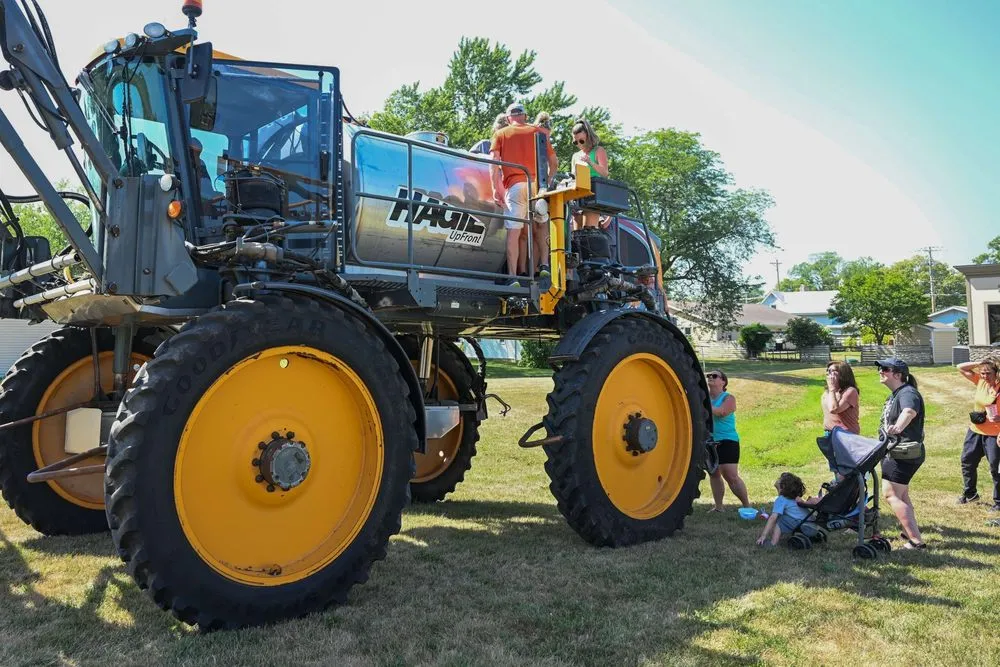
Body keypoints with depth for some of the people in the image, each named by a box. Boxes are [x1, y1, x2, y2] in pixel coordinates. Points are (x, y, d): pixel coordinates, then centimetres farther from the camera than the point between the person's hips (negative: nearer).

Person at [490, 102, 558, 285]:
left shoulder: (501, 134, 15)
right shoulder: (538, 132, 19)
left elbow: (494, 161, 1)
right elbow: (553, 161, 17)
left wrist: (495, 188, -2)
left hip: (514, 185, -2)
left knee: (514, 232, -7)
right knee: (540, 226, 21)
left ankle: (513, 276, -15)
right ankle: (543, 264, 8)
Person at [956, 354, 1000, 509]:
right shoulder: (980, 380, -3)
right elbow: (961, 368, 1)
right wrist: (980, 363, -10)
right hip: (975, 431, 6)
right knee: (967, 461, 17)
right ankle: (970, 493, 36)